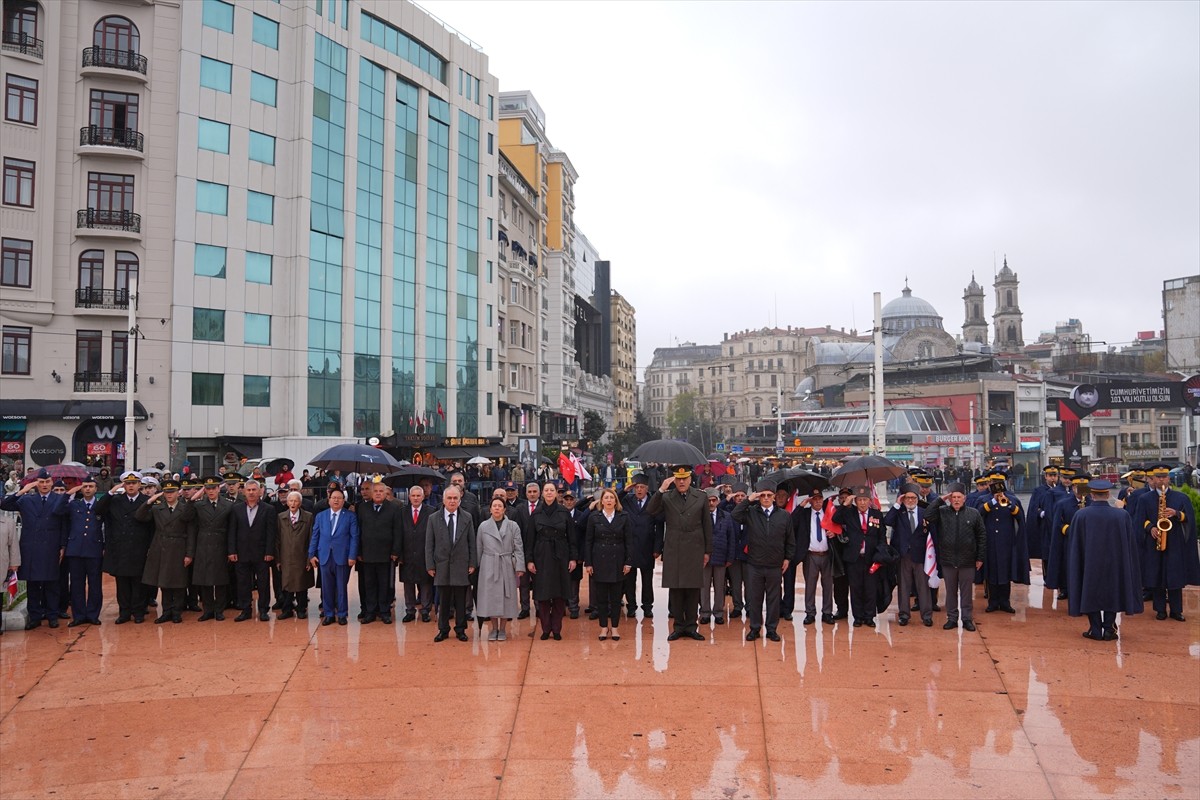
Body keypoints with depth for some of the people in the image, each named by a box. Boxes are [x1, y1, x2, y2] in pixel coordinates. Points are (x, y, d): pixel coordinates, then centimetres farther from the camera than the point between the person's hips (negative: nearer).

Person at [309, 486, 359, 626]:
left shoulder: (350, 516, 1)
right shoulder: (320, 516, 10)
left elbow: (354, 537, -3)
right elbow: (315, 536, 11)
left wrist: (352, 556, -10)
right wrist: (312, 554, 4)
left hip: (342, 556, -2)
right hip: (324, 556, 2)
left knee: (341, 587, 4)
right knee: (327, 587, 6)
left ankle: (342, 614, 13)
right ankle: (328, 614, 16)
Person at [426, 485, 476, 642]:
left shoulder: (467, 518, 3)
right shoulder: (434, 519, 2)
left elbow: (472, 543, 4)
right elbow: (429, 544, 2)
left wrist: (472, 563, -1)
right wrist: (430, 565, -2)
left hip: (461, 566, 0)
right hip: (442, 566, 0)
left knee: (461, 601, 6)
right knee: (443, 601, 6)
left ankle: (460, 630, 17)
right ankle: (443, 630, 18)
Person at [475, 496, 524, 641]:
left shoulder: (513, 526, 2)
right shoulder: (483, 526, 5)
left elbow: (518, 548, 0)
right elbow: (479, 549, 9)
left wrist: (519, 567, -6)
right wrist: (476, 566, 8)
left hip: (507, 566, 0)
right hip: (489, 566, 1)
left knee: (506, 596, 2)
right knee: (490, 596, 2)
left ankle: (503, 629, 15)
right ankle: (494, 628, 16)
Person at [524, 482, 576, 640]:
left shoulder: (564, 512, 0)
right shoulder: (536, 514, 2)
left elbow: (571, 536, 2)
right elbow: (529, 538, 4)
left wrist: (573, 557, -3)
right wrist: (529, 560, -1)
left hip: (561, 556, 0)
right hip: (542, 557, 0)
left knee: (560, 595, 2)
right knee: (543, 595, 1)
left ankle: (556, 629, 12)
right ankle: (546, 629, 11)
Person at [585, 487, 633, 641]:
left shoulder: (624, 517, 2)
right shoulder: (594, 517, 1)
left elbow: (629, 541, 1)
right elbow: (588, 541, 2)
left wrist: (628, 562, -5)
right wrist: (588, 563, -3)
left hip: (617, 562, 0)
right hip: (599, 562, 0)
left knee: (616, 597, 5)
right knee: (601, 597, 4)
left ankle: (615, 627, 14)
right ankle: (604, 627, 13)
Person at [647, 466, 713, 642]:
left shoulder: (701, 497, 4)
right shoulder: (666, 497, 2)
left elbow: (707, 525, 7)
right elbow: (651, 511, -14)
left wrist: (708, 551, 6)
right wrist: (661, 490, -23)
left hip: (695, 550, 0)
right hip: (673, 551, 0)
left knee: (693, 589, 5)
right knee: (675, 589, 4)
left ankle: (691, 626, 16)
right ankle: (679, 626, 15)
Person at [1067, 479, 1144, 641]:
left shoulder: (1081, 515, -13)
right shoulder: (1122, 515, -9)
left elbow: (1074, 544, -4)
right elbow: (1130, 544, 0)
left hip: (1089, 564, -1)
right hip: (1114, 565, 1)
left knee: (1091, 593, 10)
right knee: (1111, 594, 14)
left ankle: (1095, 630, 11)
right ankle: (1109, 629, 14)